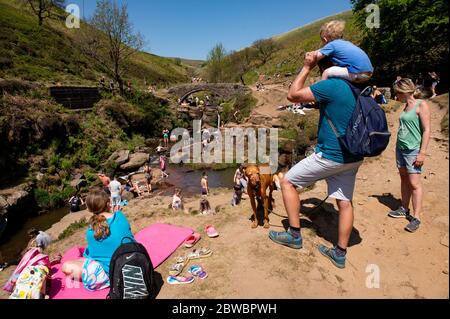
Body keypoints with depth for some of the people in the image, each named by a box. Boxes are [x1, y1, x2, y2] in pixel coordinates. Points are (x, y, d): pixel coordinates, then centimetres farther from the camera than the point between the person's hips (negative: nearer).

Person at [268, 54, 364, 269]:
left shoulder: (331, 86, -17)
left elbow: (293, 95, -10)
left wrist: (307, 68, -2)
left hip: (330, 156, -8)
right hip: (353, 158, 9)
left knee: (287, 182, 4)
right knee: (344, 202, 12)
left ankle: (294, 235, 10)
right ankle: (340, 253, 24)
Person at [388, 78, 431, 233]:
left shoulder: (421, 105, -9)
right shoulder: (406, 106, 13)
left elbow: (427, 130, -13)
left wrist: (422, 153, -17)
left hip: (413, 150, -8)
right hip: (400, 148, 8)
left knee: (414, 183, -6)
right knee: (404, 179, 12)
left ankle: (416, 218, 0)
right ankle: (404, 209, 22)